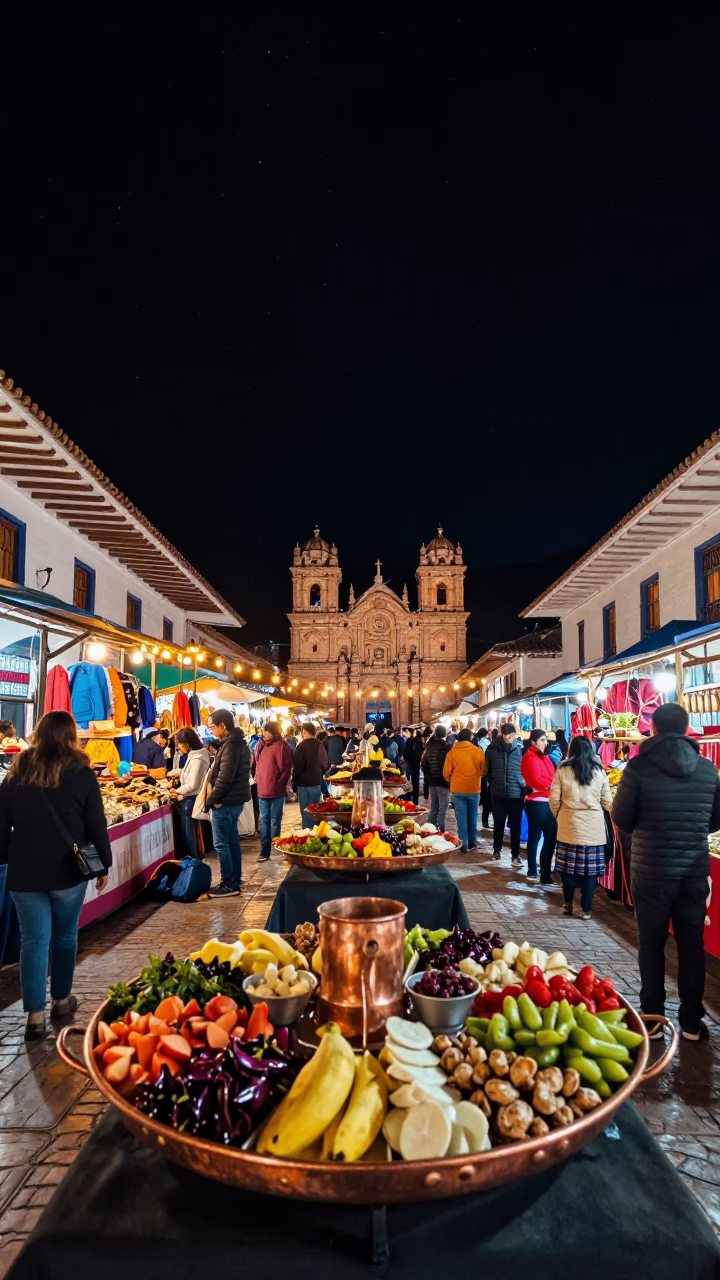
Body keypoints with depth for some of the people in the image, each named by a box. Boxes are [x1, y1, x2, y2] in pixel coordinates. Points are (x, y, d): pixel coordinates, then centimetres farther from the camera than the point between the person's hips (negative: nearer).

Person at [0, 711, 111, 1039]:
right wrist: (103, 864, 5)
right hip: (68, 869, -2)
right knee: (65, 936, 14)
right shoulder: (81, 774, -7)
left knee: (33, 940, 6)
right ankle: (61, 999, 27)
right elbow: (97, 825, -4)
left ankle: (35, 1015, 4)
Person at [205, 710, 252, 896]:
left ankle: (229, 884, 5)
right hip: (234, 800, 10)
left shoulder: (230, 746, -20)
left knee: (221, 843, -1)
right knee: (232, 840, 15)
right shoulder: (237, 742, 11)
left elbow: (224, 778, -23)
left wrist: (210, 800, -14)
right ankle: (235, 880, 22)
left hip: (226, 802, -10)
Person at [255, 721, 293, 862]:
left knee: (274, 822, 4)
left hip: (276, 792, -7)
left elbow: (286, 769, -13)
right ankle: (264, 851, 18)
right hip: (263, 791, 7)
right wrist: (259, 780, 10)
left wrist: (278, 785, -13)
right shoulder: (262, 745, 10)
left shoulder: (281, 746, -11)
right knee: (264, 821, 11)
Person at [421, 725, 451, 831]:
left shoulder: (428, 747, 6)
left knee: (433, 808, 14)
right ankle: (440, 830, -7)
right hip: (443, 781, -6)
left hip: (431, 781, 6)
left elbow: (423, 764, 12)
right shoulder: (446, 747, -13)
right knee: (442, 808, -3)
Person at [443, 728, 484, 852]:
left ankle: (463, 844, 2)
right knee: (472, 816, 15)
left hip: (457, 789, -1)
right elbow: (483, 770, 4)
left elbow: (446, 772, -1)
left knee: (461, 817, 4)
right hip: (474, 789, 1)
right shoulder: (478, 751, -4)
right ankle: (472, 842, 23)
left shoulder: (452, 752, -4)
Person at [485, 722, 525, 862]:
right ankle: (496, 849, 31)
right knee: (498, 823, 14)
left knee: (515, 825, 8)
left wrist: (523, 786, -5)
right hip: (498, 793, 2)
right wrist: (492, 783, 10)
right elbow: (487, 769, 9)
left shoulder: (521, 748, -10)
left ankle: (515, 854, 20)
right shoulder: (493, 748, -3)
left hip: (516, 793, -2)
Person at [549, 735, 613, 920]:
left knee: (567, 866, 11)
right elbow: (608, 802, 4)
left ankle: (568, 904, 20)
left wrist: (558, 815, 16)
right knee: (590, 868, 7)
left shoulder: (562, 770, -3)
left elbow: (554, 799, -3)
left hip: (569, 825, -1)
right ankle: (586, 909, 11)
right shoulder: (599, 771, 1)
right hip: (594, 827, 1)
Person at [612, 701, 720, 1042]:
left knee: (652, 945, 10)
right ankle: (692, 1021, 24)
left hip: (651, 870, -3)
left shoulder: (639, 766, -14)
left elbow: (621, 818, -7)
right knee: (692, 944, 14)